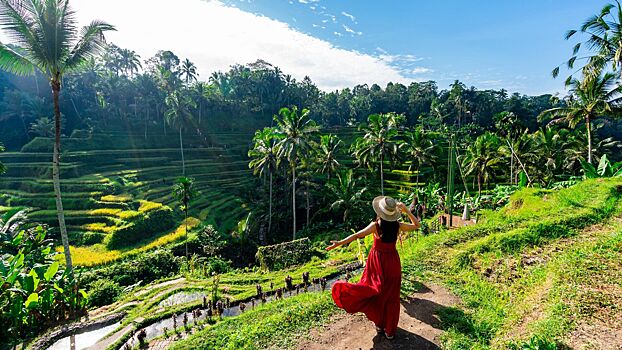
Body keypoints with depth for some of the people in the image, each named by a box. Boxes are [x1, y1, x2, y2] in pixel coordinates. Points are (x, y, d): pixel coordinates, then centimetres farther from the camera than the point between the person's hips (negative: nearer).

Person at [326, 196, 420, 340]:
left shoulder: (376, 225, -18)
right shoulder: (398, 226, -12)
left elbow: (357, 235, -22)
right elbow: (416, 225, 4)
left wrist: (339, 243, -19)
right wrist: (406, 210, 1)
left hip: (377, 261, -2)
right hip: (392, 261, 2)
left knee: (376, 293, 18)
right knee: (391, 297, 15)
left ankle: (379, 325, 33)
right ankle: (390, 330, 27)